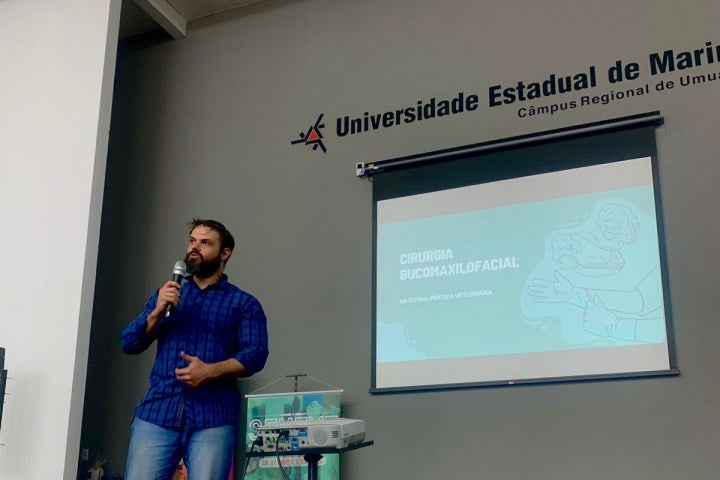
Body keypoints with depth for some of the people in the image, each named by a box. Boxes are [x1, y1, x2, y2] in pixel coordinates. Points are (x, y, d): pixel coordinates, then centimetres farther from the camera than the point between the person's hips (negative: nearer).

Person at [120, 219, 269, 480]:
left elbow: (255, 354, -2)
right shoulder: (164, 294, 22)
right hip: (157, 412, 3)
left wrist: (210, 371, -17)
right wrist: (157, 312, -3)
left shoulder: (244, 303, 11)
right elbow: (129, 344, 14)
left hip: (213, 417, -2)